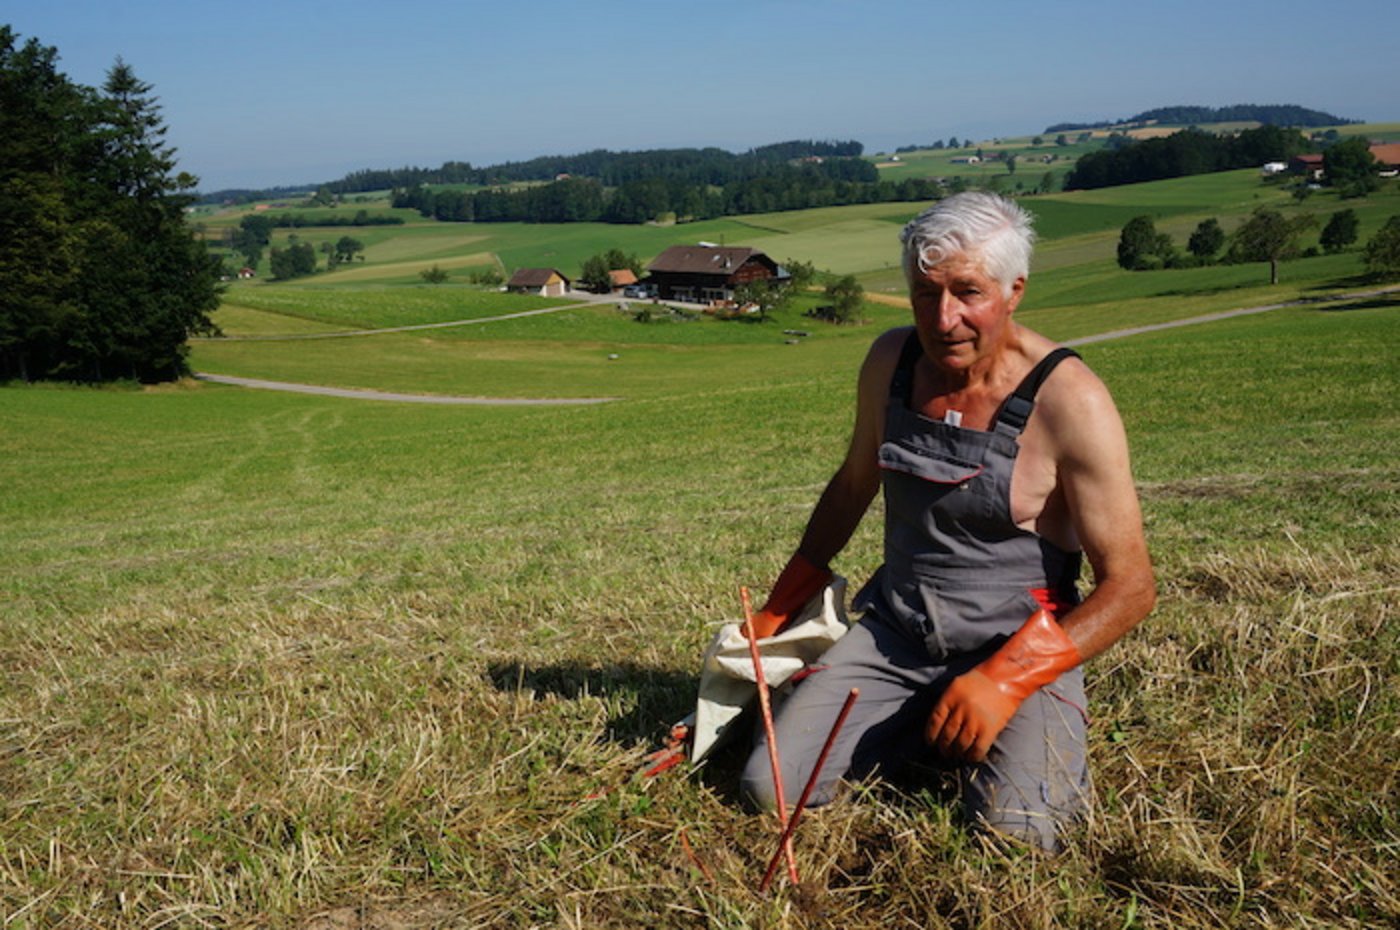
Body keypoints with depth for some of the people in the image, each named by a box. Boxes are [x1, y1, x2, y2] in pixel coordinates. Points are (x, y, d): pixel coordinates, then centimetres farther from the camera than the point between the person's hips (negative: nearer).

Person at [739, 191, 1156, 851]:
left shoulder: (1069, 402, -18)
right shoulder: (891, 361, -1)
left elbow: (1130, 586, -15)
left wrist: (1005, 680, -24)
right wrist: (776, 612, 19)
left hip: (1018, 645, -4)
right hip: (892, 632, 4)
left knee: (1017, 835, -25)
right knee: (770, 791, -10)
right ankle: (919, 730, 16)